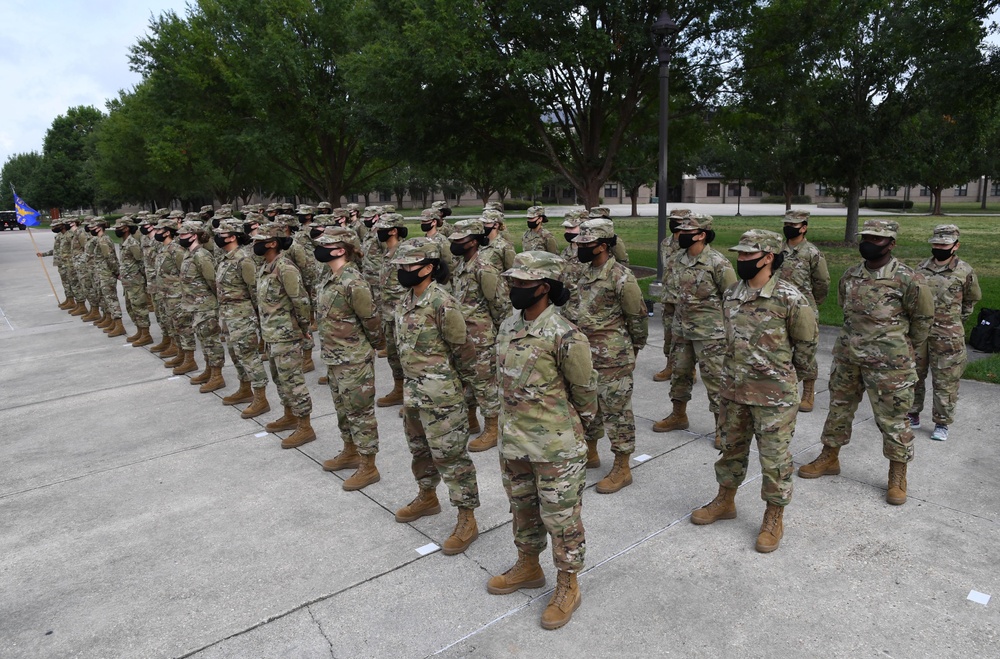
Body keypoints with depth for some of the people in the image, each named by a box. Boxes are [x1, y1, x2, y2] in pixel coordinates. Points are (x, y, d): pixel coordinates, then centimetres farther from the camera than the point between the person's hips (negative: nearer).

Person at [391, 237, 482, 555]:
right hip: (412, 389, 9)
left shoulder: (442, 303, -21)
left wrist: (464, 380, -4)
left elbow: (462, 348, -15)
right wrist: (410, 382, 19)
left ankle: (467, 520, 11)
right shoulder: (405, 303, 7)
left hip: (440, 394, -9)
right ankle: (427, 497, 44)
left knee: (450, 455, -1)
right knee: (419, 447, 23)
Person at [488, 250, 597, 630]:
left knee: (561, 517, 9)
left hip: (555, 448, -7)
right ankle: (528, 567, 45)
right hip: (513, 442, 7)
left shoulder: (564, 336, -22)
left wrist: (574, 428, 5)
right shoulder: (509, 325, 1)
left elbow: (585, 391, -10)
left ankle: (567, 587, 29)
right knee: (522, 508, 23)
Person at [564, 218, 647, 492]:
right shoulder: (587, 272, 8)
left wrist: (635, 348, 2)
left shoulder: (620, 277, -17)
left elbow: (638, 316, -9)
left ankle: (622, 469, 14)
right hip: (586, 354, 9)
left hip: (613, 358, -9)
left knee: (616, 410, 1)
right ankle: (590, 453, 38)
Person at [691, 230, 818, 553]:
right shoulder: (731, 294, 2)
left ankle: (774, 518, 24)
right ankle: (725, 501, 38)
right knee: (732, 447, 19)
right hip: (733, 388, 6)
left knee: (774, 457, 6)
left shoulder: (789, 298, -15)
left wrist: (787, 374, 9)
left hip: (774, 394, -6)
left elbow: (807, 340, -2)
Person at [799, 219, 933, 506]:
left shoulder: (907, 278, -12)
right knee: (839, 407, 16)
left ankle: (898, 476, 20)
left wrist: (907, 350, 8)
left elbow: (923, 317, -1)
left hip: (889, 363, -5)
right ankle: (830, 458, 33)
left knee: (893, 418, 3)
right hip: (847, 356, 5)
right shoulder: (850, 276, 3)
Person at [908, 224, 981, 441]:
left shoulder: (965, 272, -4)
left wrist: (956, 321, 11)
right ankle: (913, 416, 26)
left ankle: (942, 424, 15)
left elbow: (972, 300, 11)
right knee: (913, 376, 11)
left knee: (945, 382, 3)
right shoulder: (921, 268, 4)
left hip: (948, 336, -3)